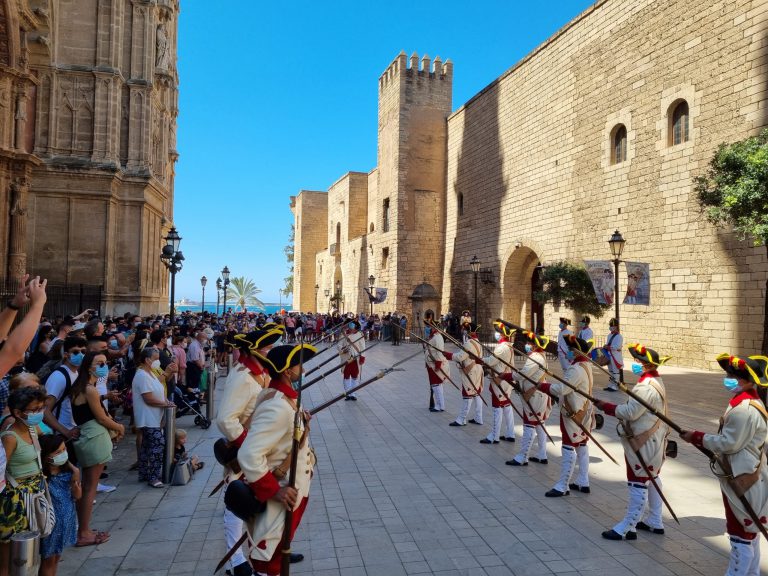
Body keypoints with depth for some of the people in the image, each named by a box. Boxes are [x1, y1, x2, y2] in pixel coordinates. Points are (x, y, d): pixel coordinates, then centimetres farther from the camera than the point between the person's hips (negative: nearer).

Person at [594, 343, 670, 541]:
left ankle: (627, 528, 4)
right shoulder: (655, 382, 9)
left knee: (638, 484, -4)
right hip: (652, 440, 11)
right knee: (652, 480, 19)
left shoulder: (646, 387, -24)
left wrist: (606, 406, -15)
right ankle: (655, 523, 31)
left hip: (643, 443, -11)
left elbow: (630, 412, -24)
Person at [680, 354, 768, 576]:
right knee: (748, 533, 21)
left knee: (741, 536, 1)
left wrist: (696, 437, -13)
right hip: (744, 476, 10)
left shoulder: (744, 409, -25)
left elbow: (729, 443, -23)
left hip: (742, 480, -10)